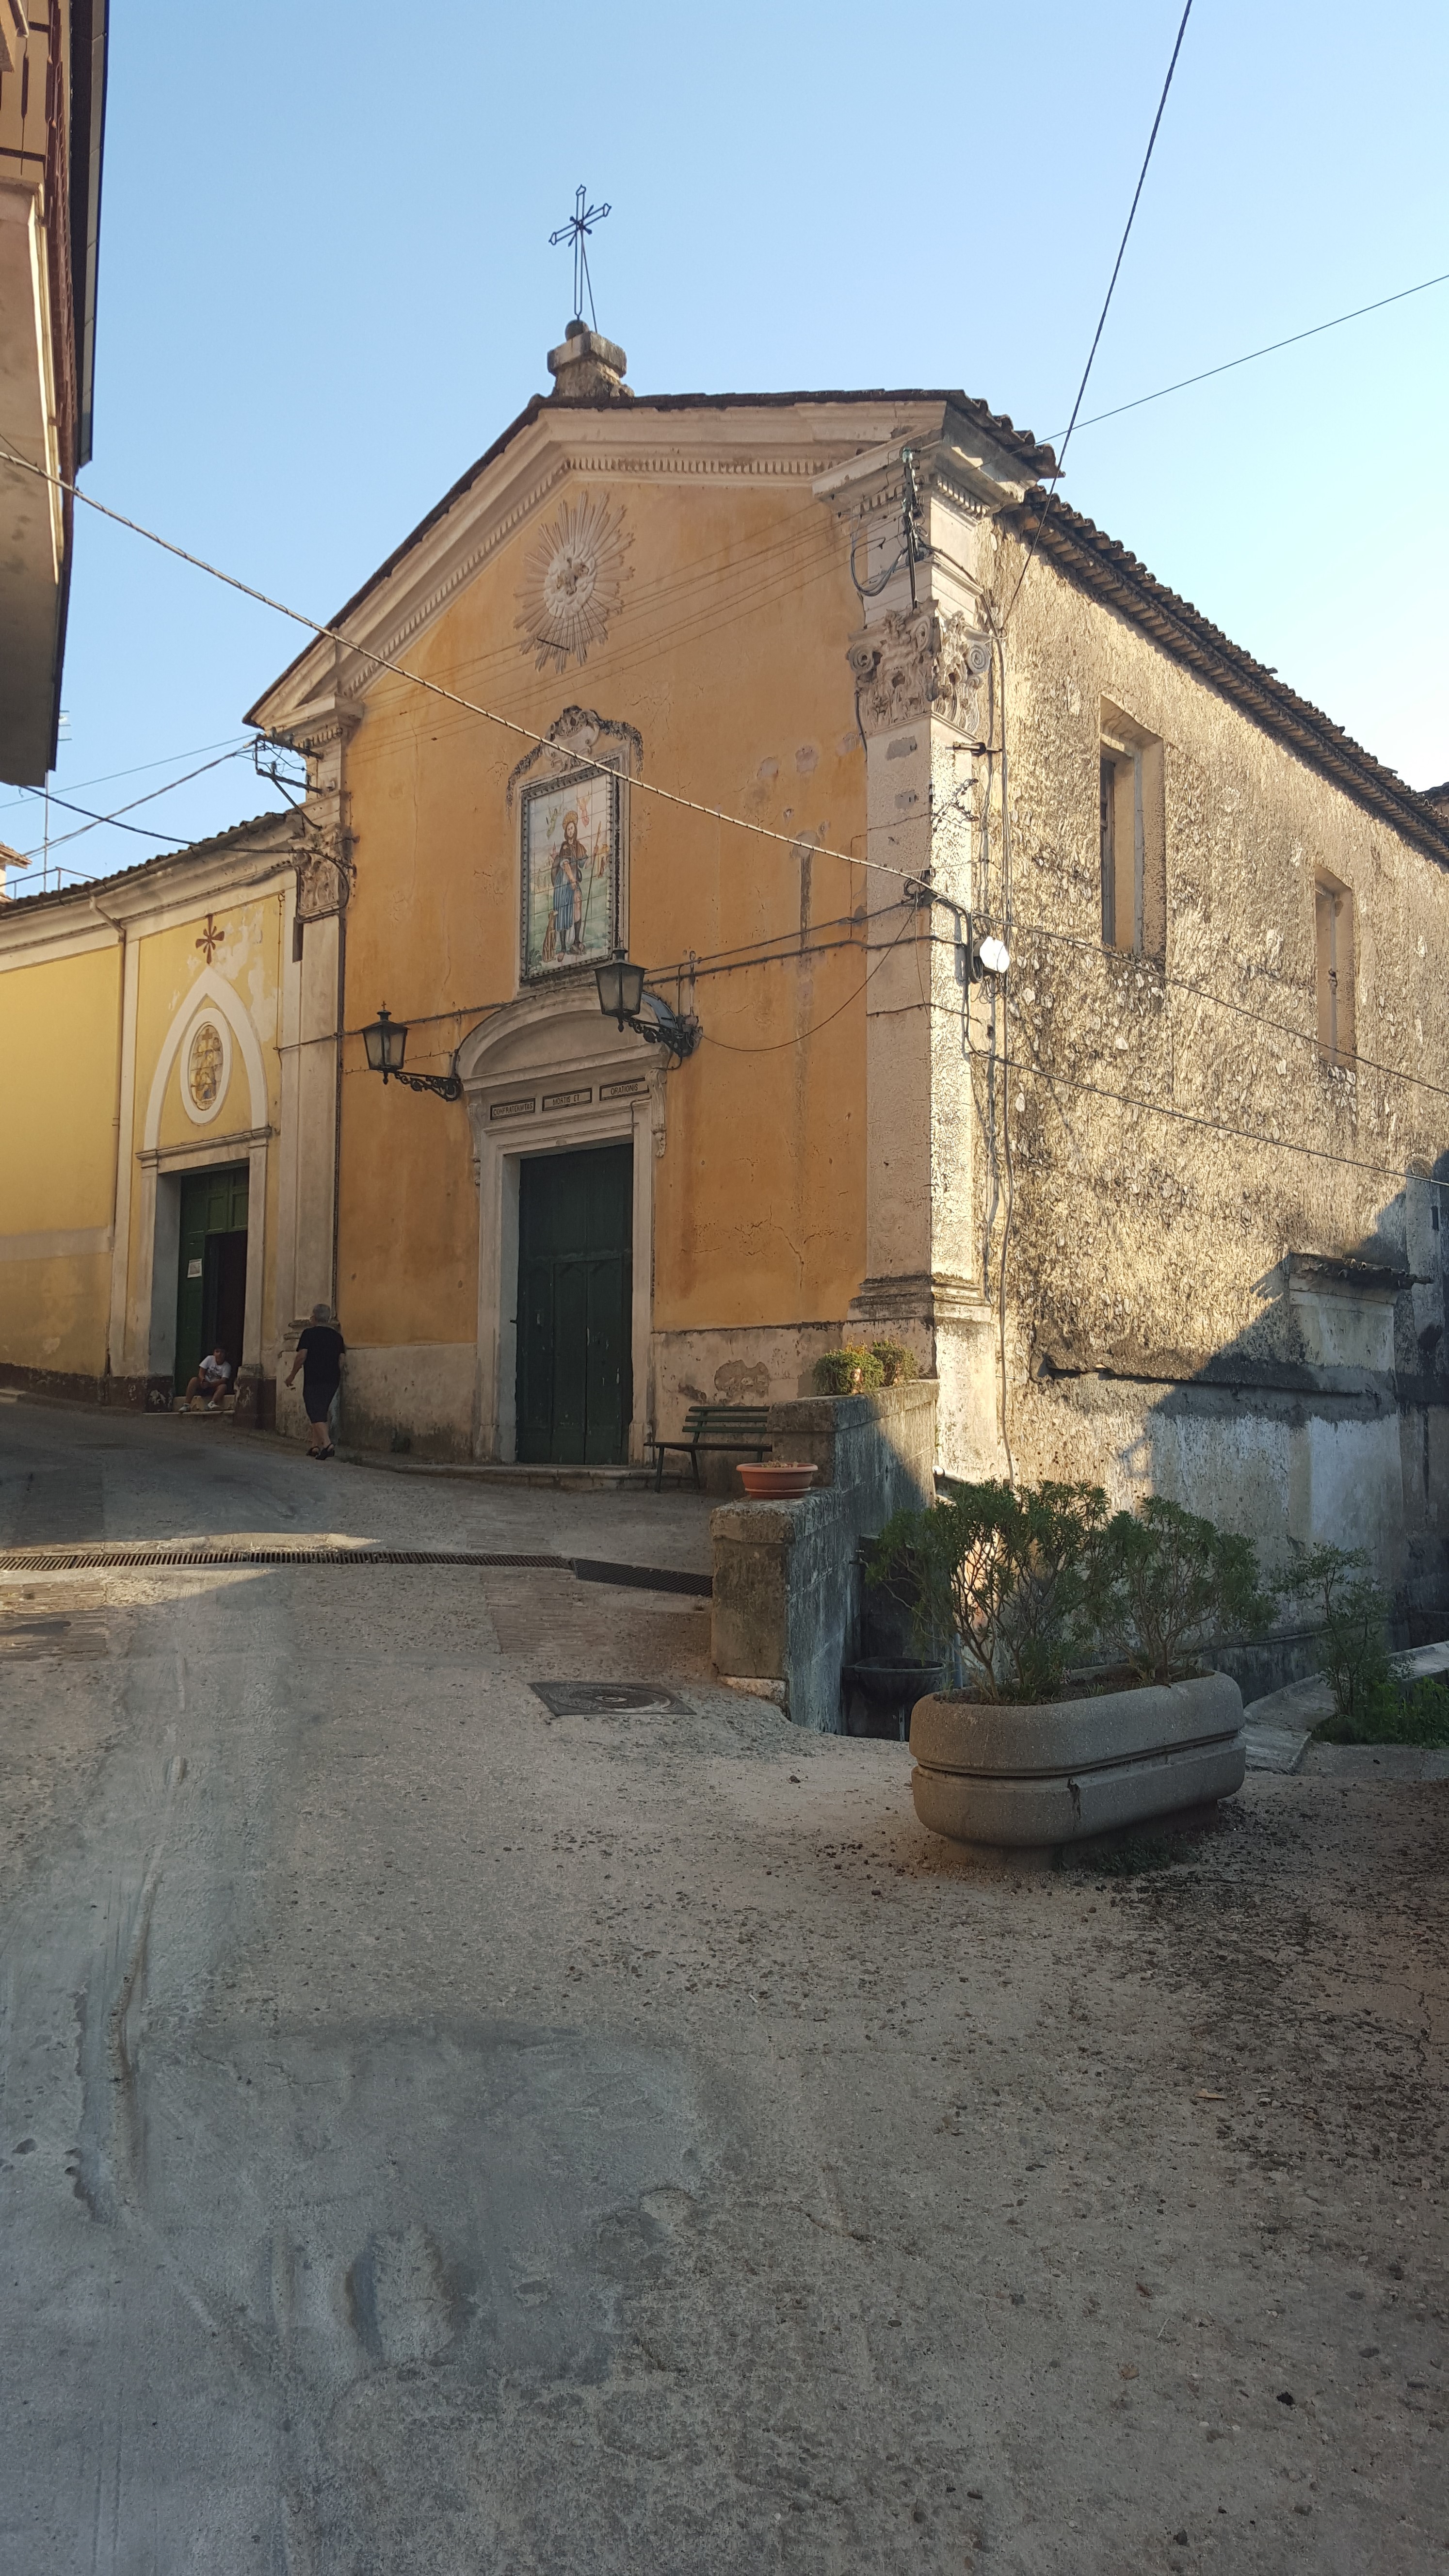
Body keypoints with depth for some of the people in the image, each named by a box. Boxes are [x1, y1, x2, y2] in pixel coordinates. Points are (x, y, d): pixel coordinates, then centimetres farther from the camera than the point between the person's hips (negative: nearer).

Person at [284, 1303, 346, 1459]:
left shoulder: (309, 1333, -3)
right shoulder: (337, 1336, 11)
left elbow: (301, 1357, -8)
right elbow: (341, 1360, 10)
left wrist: (292, 1376, 3)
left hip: (313, 1380, -5)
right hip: (332, 1380, 5)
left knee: (315, 1414, -9)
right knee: (322, 1414, 15)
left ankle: (327, 1444, -25)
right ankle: (316, 1446, 18)